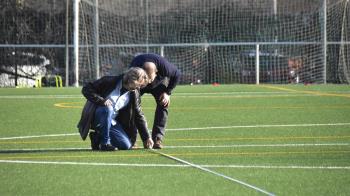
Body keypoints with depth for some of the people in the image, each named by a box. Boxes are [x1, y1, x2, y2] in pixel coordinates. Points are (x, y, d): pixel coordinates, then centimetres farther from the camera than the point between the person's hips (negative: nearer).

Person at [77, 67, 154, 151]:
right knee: (107, 109, -39)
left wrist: (147, 138, 4)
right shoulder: (110, 81, -15)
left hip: (112, 121, 5)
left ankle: (98, 138, 10)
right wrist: (101, 100, -29)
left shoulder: (134, 94, -1)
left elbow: (139, 115, 6)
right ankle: (105, 143, -23)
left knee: (126, 146, -13)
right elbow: (86, 89, -14)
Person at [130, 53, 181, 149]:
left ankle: (157, 139, -20)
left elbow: (177, 75, -18)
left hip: (160, 82, 0)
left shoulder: (164, 66, -39)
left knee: (163, 105, -19)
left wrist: (167, 92, -20)